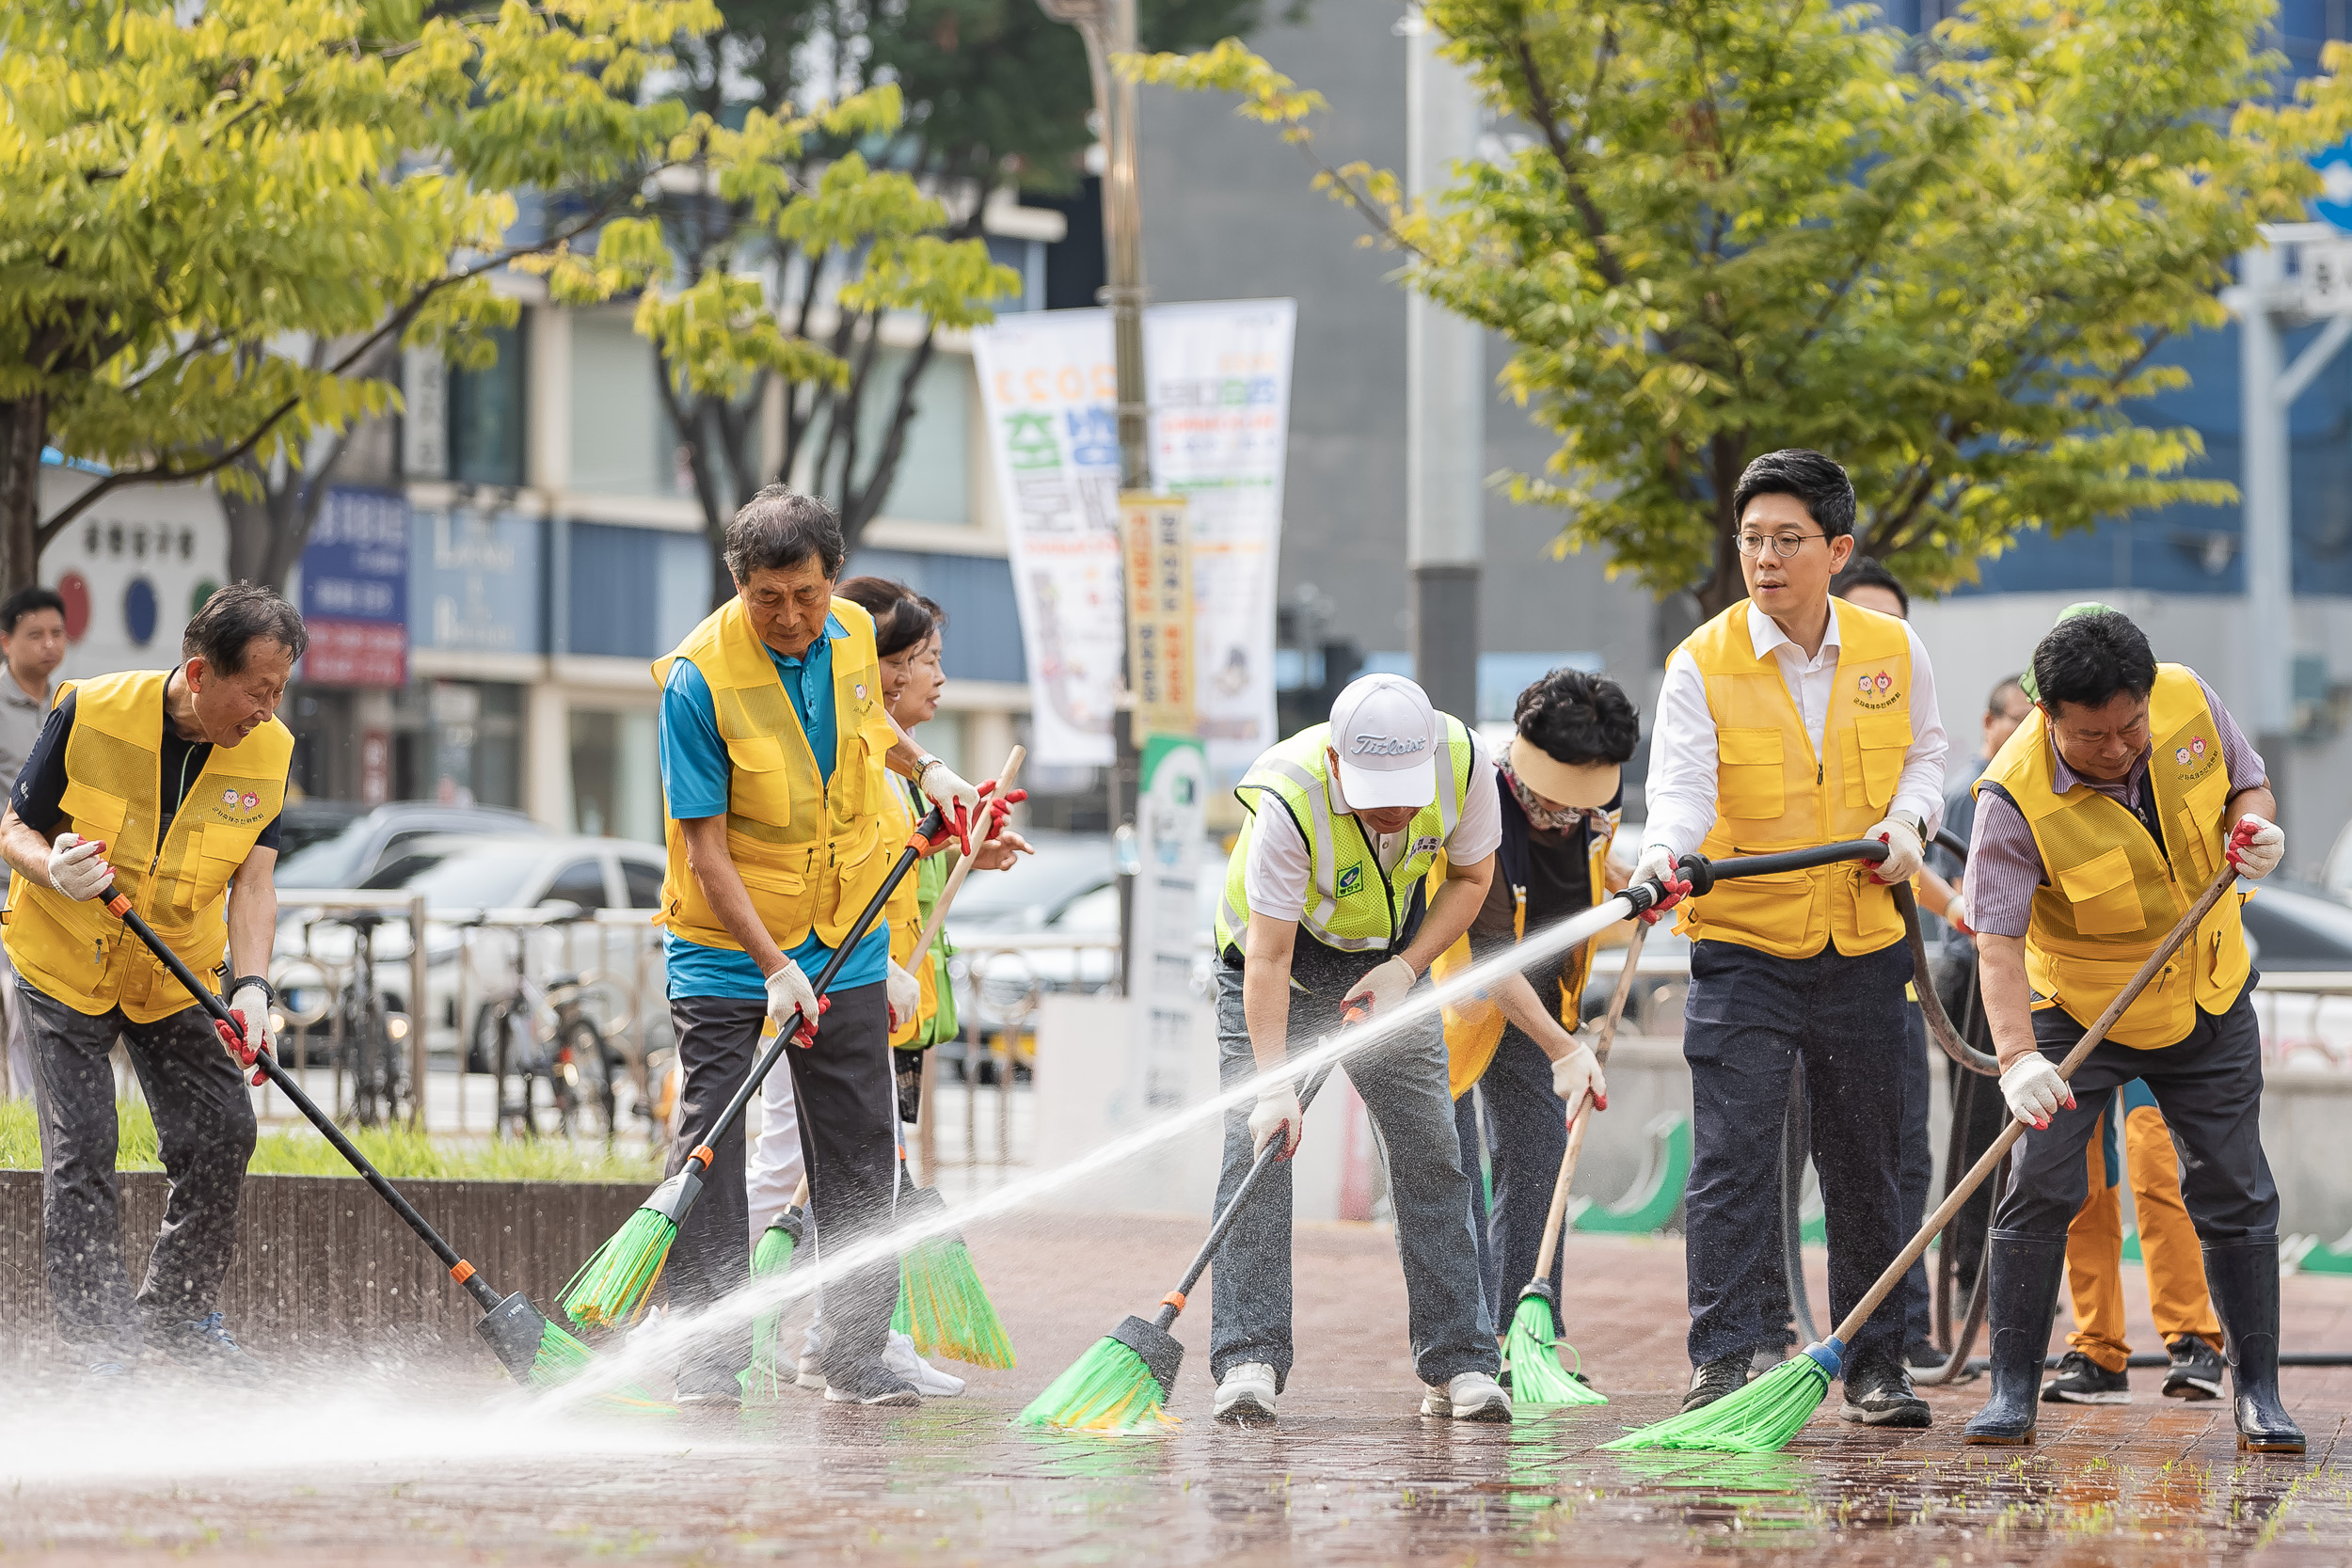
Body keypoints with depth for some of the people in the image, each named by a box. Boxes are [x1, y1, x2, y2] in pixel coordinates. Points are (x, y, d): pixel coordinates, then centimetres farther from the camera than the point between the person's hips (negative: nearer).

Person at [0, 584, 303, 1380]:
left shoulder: (268, 751, -11)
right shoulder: (90, 714, -21)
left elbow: (252, 878, -13)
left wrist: (250, 987, -28)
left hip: (178, 976, 3)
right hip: (64, 964, -3)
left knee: (222, 1130, -3)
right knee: (81, 1149, -10)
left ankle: (177, 1311, 16)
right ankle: (100, 1337, -1)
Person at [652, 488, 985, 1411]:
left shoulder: (852, 635, -3)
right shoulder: (699, 677, -20)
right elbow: (705, 849, -20)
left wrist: (923, 766, 5)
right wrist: (773, 965, -27)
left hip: (845, 947, 5)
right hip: (726, 952, -5)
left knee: (859, 1153, 7)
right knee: (712, 1150, -7)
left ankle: (857, 1357, 14)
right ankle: (707, 1358, -1)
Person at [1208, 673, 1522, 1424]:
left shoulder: (1464, 762, -25)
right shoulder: (1288, 799, -36)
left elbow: (1471, 875, -5)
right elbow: (1268, 958, -34)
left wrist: (1405, 968, -18)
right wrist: (1275, 1085, -42)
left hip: (1389, 961, 3)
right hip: (1277, 958, -3)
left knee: (1429, 1151, -3)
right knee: (1257, 1145, -15)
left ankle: (1460, 1363, 2)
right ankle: (1248, 1361, -14)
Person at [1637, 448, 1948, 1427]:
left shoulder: (1893, 652, 1)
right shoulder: (1703, 664, -9)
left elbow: (1924, 752, 16)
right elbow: (1682, 786, -19)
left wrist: (1908, 820, -4)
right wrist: (1663, 853, -39)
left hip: (1863, 950, 3)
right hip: (1741, 951, -3)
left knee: (1866, 1168, 10)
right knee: (1732, 1163, -9)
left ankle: (1875, 1367, 21)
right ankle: (1724, 1364, -6)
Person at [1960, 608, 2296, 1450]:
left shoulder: (2188, 700, -16)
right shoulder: (2015, 797, -28)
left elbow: (2246, 782, 3)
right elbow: (1997, 939, -32)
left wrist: (2254, 826, -20)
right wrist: (2017, 1055, -45)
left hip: (2209, 1004, 3)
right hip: (2074, 1009, -3)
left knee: (2236, 1194, 2)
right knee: (2039, 1186, -12)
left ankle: (2257, 1394, 11)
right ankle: (2013, 1390, -2)